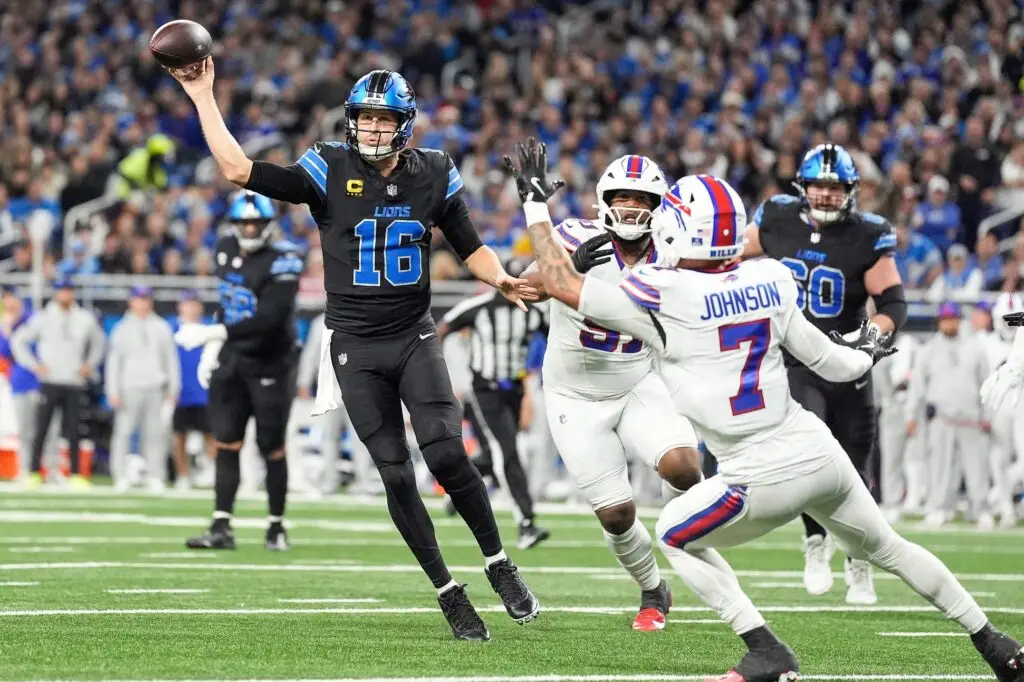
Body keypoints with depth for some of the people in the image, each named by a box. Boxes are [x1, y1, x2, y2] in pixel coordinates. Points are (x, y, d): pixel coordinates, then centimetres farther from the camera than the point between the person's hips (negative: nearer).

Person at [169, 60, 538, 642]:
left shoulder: (433, 175, 1)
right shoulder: (329, 171, -6)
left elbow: (471, 247, 11)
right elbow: (240, 170, -13)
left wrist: (503, 280, -9)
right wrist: (203, 96, -13)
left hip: (415, 336, 0)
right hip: (356, 348, 0)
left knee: (447, 454, -17)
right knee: (396, 474, -2)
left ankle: (500, 565, 2)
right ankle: (449, 593, 9)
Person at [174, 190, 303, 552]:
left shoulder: (282, 262, -20)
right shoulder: (227, 250, 4)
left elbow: (267, 321, -28)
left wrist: (212, 334, -31)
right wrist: (212, 349, 14)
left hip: (269, 365, -6)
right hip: (233, 360, 6)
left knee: (272, 449, 2)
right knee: (226, 444, 0)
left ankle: (276, 526, 16)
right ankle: (221, 527, -2)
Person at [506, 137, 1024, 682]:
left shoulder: (663, 297, -12)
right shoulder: (768, 282, 5)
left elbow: (562, 284, -5)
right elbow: (832, 362, 14)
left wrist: (535, 202, 6)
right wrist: (868, 353, 37)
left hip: (766, 475, -6)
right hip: (821, 453, 6)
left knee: (676, 537, 18)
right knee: (885, 547, 25)